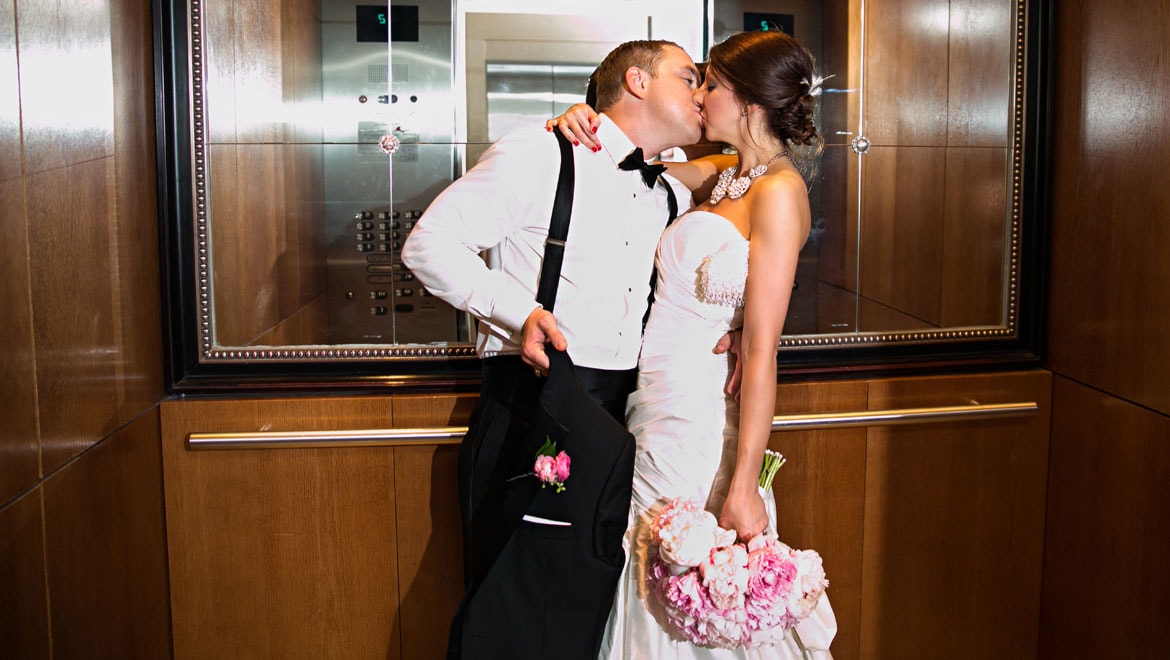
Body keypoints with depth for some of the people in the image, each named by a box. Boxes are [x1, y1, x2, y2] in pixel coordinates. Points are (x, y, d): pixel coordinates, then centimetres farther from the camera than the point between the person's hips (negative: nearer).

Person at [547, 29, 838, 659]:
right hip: (654, 413, 8)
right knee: (654, 602, 16)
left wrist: (744, 486, -22)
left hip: (697, 416, -8)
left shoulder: (778, 192, -14)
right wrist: (586, 124, 0)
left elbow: (761, 353, -20)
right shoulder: (720, 177, 10)